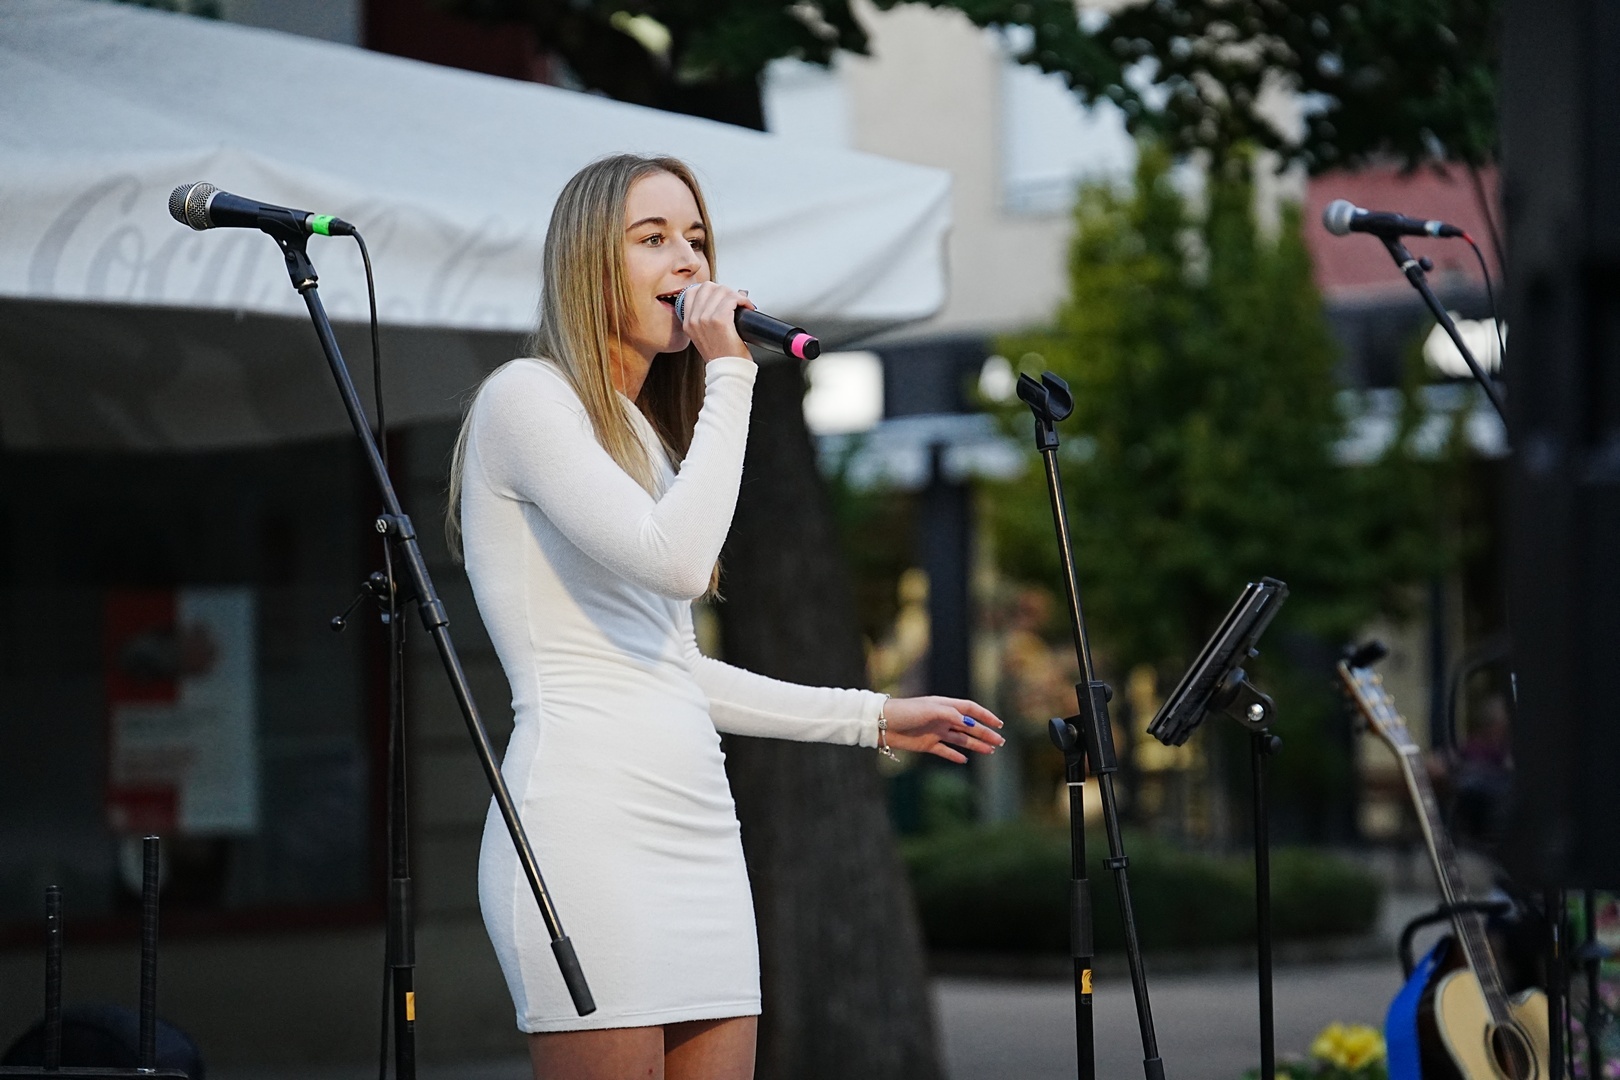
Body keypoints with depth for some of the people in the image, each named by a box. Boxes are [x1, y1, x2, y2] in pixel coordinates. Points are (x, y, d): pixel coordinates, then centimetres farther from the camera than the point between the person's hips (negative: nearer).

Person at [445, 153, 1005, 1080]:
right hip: (588, 822, -8)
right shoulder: (527, 398, -3)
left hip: (697, 826, 9)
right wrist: (730, 376, -9)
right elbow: (674, 559, -18)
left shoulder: (650, 437, 23)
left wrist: (870, 718, 28)